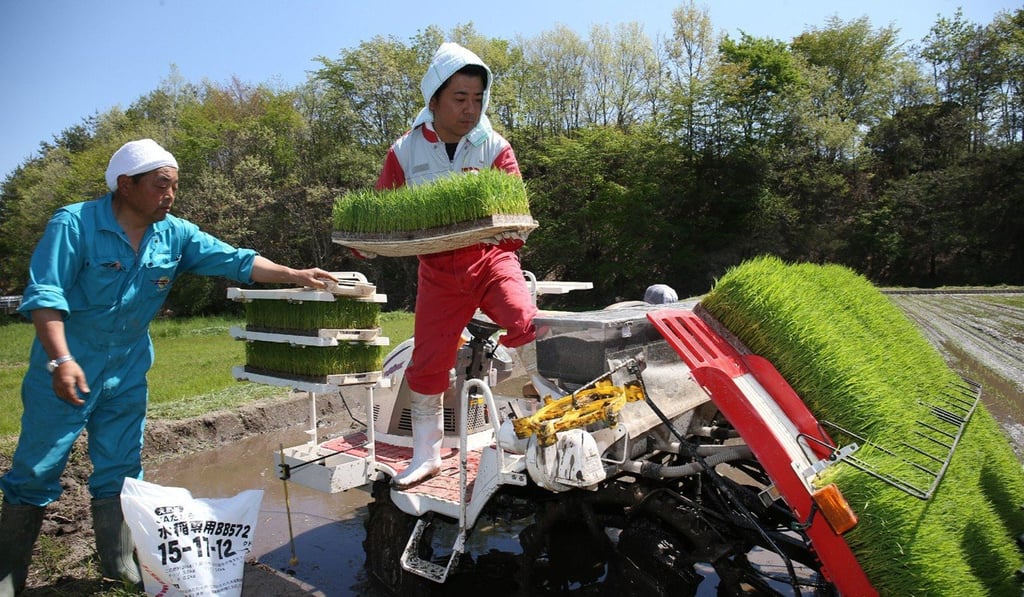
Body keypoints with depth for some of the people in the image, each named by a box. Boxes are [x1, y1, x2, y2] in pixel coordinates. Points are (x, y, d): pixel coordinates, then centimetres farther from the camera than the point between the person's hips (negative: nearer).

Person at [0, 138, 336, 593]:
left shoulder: (175, 235, -2)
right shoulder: (74, 224, -15)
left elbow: (235, 261, -5)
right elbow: (44, 295, -20)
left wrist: (294, 275, -17)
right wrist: (62, 360, -30)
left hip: (128, 370, 5)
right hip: (67, 368, -4)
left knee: (120, 470, 13)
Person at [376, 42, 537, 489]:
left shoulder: (495, 148, -3)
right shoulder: (405, 151, 1)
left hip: (490, 258, -1)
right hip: (437, 270, 2)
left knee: (525, 322, -28)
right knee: (427, 362, 6)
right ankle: (426, 456, 27)